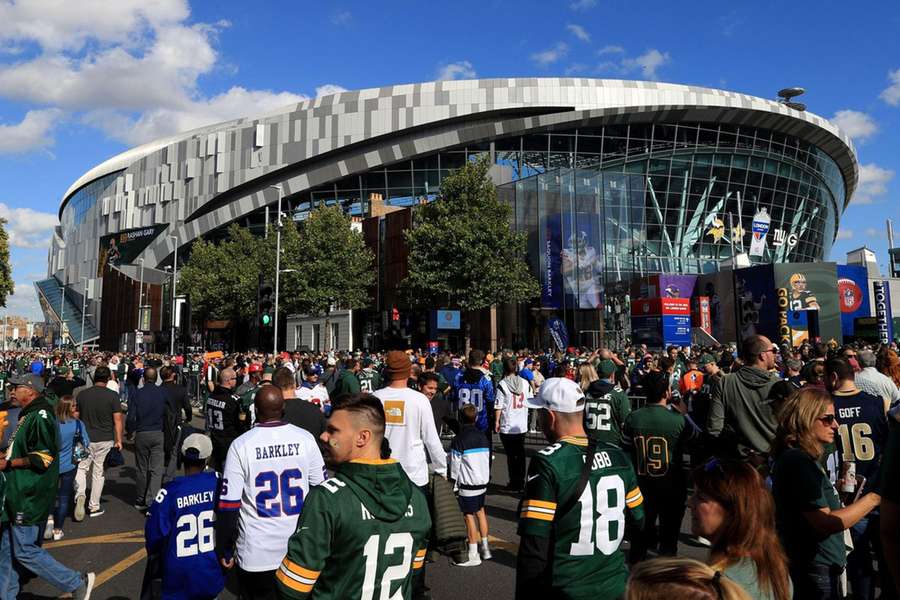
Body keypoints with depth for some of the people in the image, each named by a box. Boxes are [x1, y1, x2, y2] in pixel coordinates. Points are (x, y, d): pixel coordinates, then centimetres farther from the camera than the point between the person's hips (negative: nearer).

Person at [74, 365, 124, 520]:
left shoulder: (82, 394, 0)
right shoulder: (112, 395, -8)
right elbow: (118, 420, -9)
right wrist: (119, 440, -1)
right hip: (105, 440, -1)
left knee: (82, 468, 14)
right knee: (98, 472, 8)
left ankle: (80, 494, -12)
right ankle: (94, 507, 16)